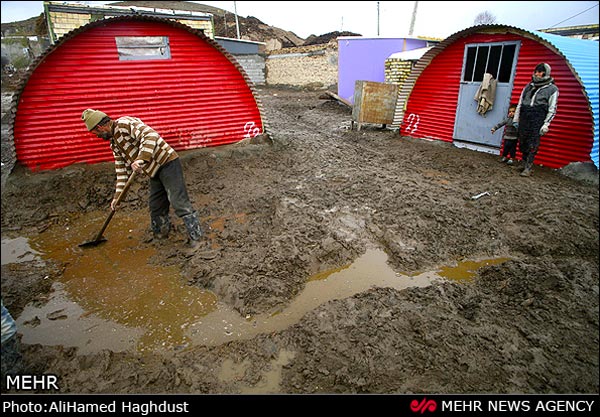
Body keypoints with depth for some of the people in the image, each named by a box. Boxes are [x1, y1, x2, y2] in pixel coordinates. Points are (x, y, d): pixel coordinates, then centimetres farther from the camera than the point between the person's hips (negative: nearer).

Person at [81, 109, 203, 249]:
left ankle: (195, 236, -1)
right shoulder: (114, 142, 18)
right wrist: (117, 195, 16)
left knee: (179, 203, -9)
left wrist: (141, 159, -33)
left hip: (167, 163, -10)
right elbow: (122, 169, 20)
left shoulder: (125, 123, -12)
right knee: (155, 205, 16)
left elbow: (151, 135, -27)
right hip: (154, 171, 10)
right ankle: (161, 232, 35)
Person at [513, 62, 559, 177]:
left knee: (533, 145, -8)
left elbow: (552, 109, 1)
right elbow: (519, 104, 20)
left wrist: (546, 124, -9)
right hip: (524, 119, 4)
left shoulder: (552, 89, 5)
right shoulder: (528, 87, 18)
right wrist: (515, 119, 14)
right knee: (522, 143, 4)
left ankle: (528, 167, -5)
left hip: (538, 120, -4)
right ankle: (525, 163, 19)